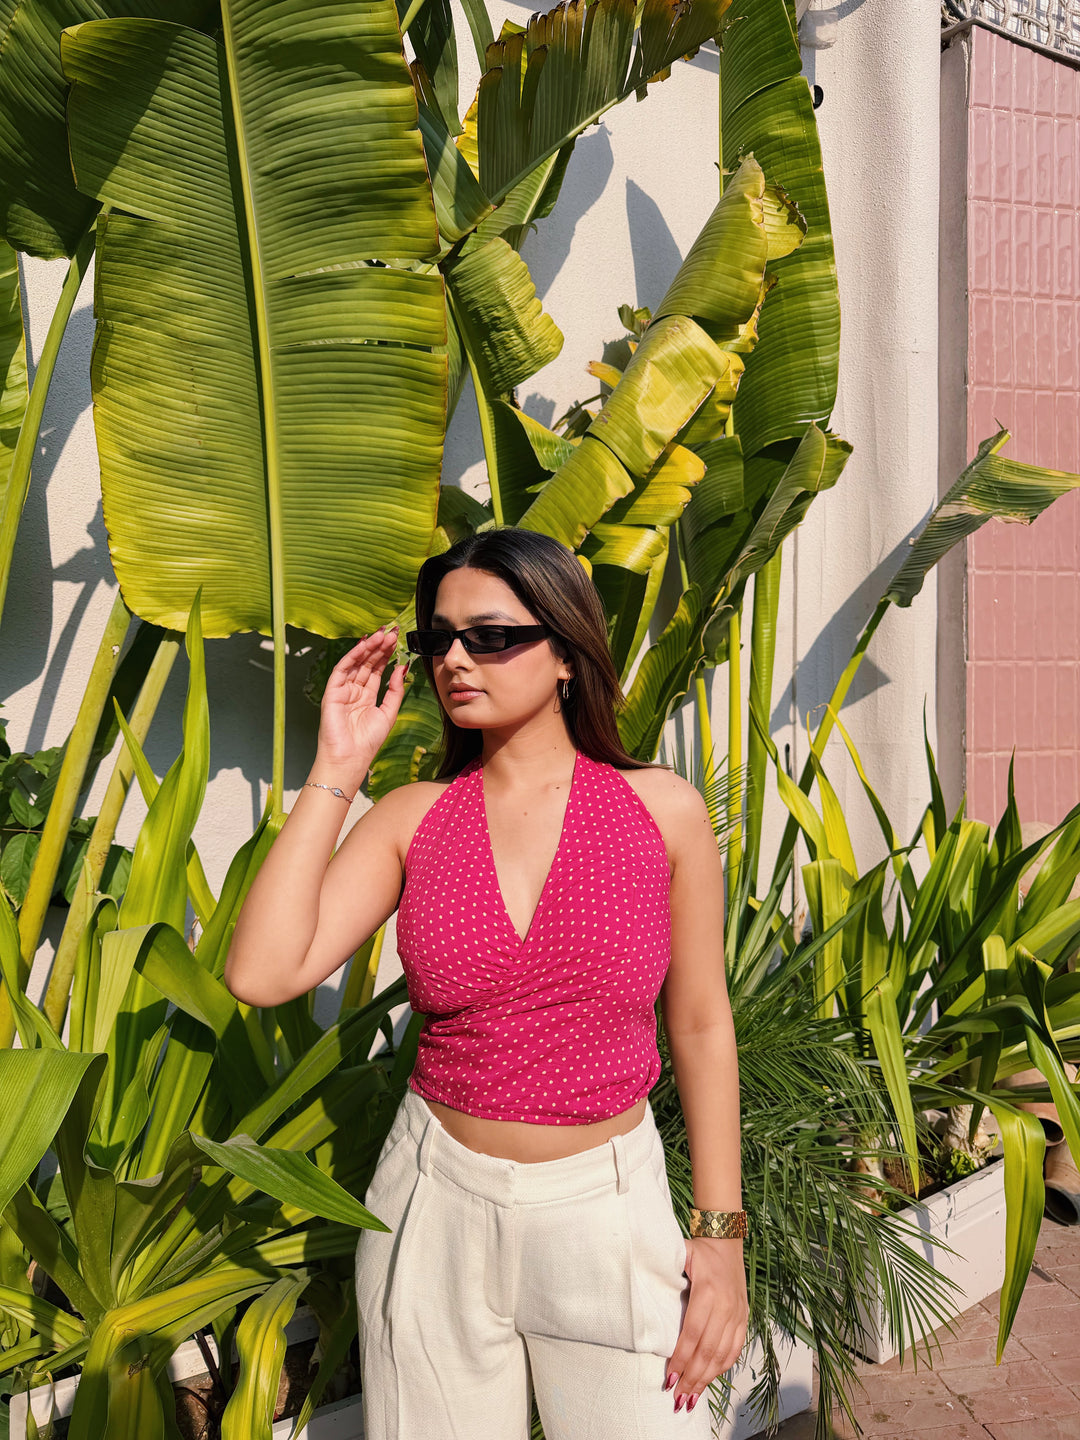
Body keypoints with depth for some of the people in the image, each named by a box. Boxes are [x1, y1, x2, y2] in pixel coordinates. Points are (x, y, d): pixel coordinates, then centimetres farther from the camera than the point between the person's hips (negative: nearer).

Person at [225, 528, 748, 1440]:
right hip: (439, 1203, 2)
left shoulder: (661, 809, -7)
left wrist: (720, 1235, -1)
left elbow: (701, 1024, 0)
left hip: (608, 1208, -1)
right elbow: (261, 974, -16)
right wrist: (337, 771, -13)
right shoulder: (413, 818, -4)